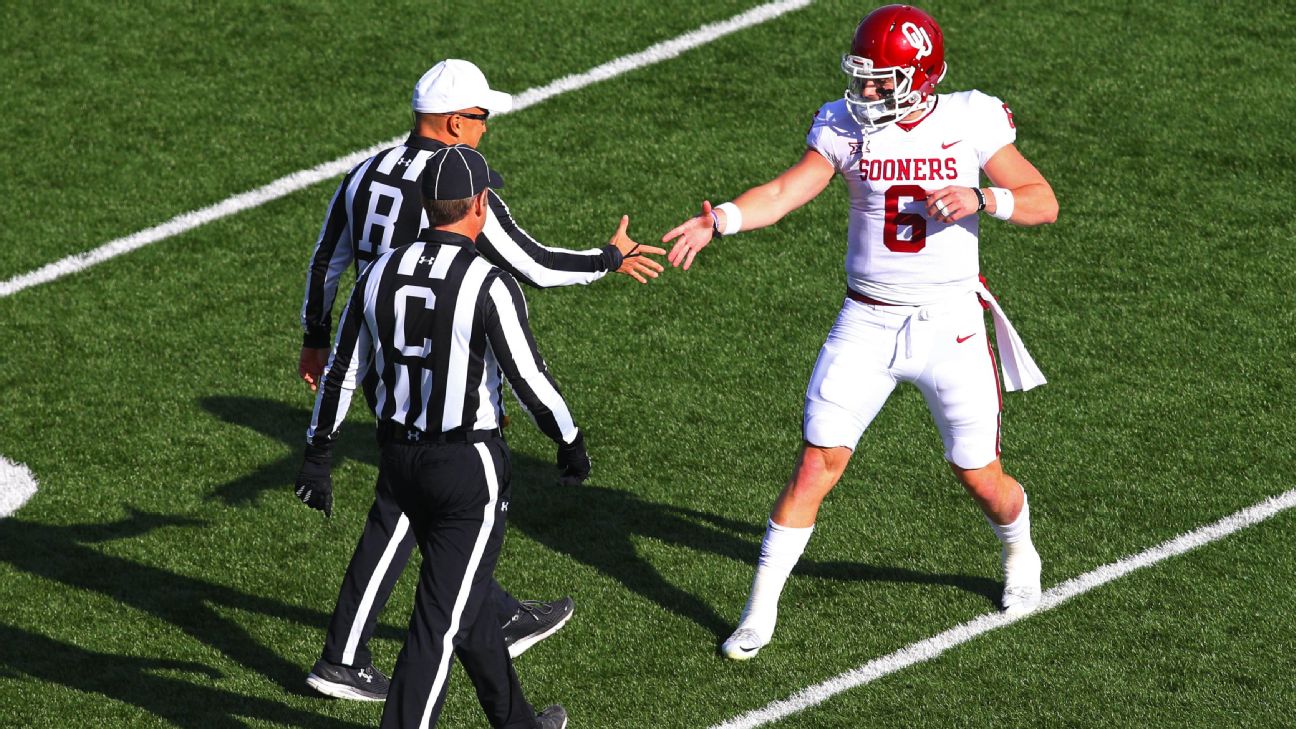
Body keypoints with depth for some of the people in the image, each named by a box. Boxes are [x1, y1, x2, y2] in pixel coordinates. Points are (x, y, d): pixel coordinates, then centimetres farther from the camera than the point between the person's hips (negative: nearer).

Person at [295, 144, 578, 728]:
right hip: (470, 464, -7)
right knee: (444, 616, -1)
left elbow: (342, 371, 5)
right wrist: (570, 443, 3)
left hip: (401, 460, 7)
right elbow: (529, 379, -14)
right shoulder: (489, 286, -18)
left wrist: (317, 455, 13)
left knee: (465, 597, 21)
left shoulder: (381, 273, 0)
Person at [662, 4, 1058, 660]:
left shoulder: (970, 122, -8)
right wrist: (718, 221, -31)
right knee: (816, 466, -6)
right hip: (866, 326, 1)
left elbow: (1043, 203, -5)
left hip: (950, 325, -1)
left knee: (980, 477, 8)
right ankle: (759, 612, 3)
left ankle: (1019, 556, 43)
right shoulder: (845, 127, -4)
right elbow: (784, 192, -13)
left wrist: (981, 198, -24)